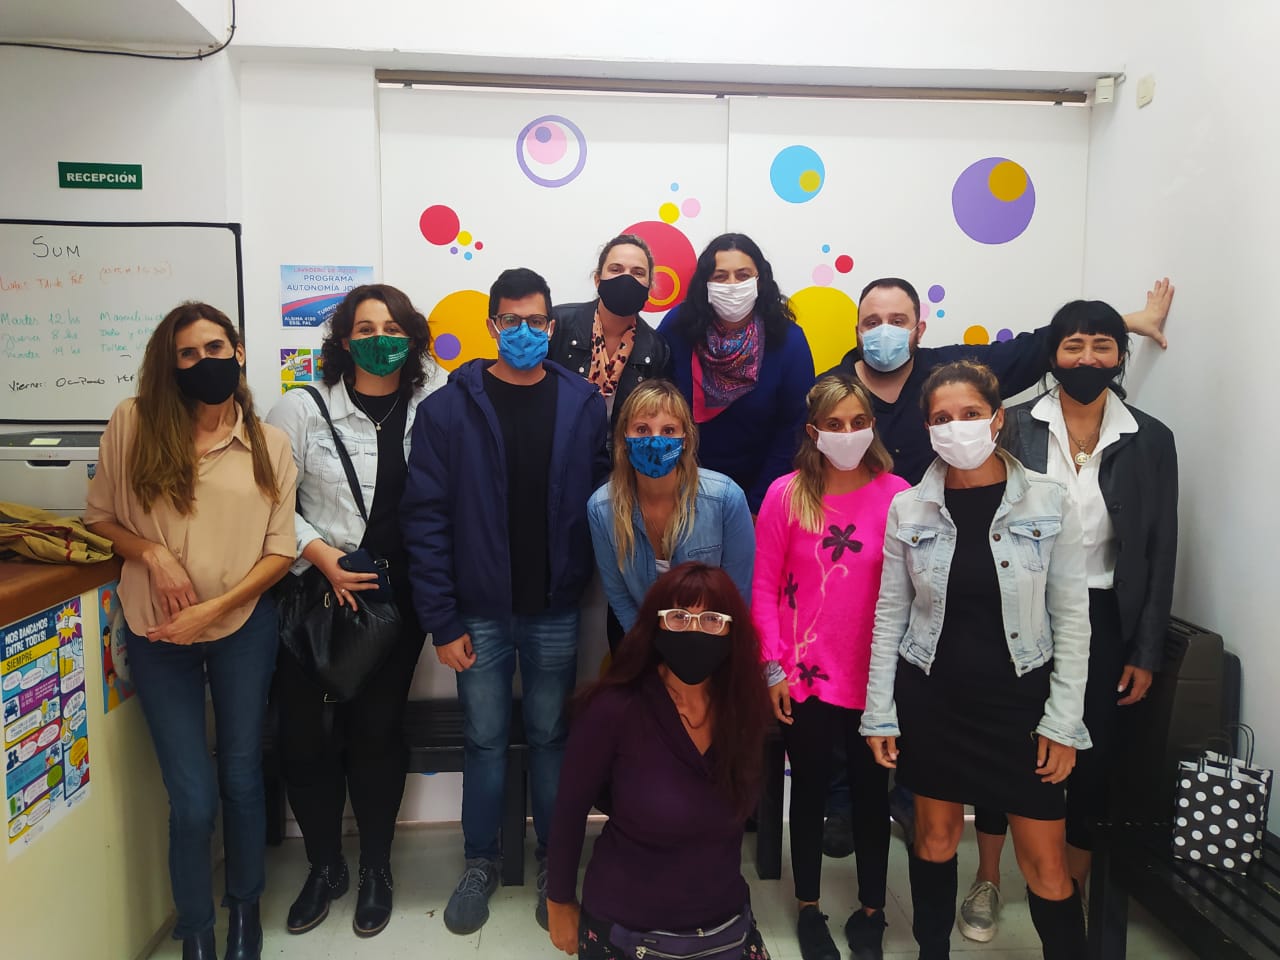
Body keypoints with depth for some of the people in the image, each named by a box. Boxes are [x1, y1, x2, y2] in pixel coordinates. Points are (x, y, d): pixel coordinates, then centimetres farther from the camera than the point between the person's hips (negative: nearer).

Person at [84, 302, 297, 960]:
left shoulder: (269, 444, -1)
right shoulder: (134, 423, -4)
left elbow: (279, 551, -2)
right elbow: (99, 515, 5)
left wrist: (215, 607, -13)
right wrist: (153, 554, -13)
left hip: (243, 629, 1)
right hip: (157, 635, -1)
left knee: (241, 779, 11)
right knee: (192, 798, 2)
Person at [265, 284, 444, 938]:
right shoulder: (304, 408, -1)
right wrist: (320, 554, -12)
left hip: (397, 595, 0)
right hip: (316, 593, 0)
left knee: (376, 729, 5)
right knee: (304, 732, 3)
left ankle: (376, 869, 27)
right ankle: (324, 866, 28)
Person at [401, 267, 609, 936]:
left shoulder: (583, 405, 0)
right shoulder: (450, 408, -4)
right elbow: (425, 518, -6)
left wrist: (586, 579, -9)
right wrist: (441, 621, -8)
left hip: (555, 610, 1)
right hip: (480, 611, 0)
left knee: (551, 736, 14)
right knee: (484, 740, 12)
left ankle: (554, 863, 33)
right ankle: (480, 863, 33)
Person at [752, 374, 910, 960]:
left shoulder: (896, 495, -7)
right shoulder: (786, 494, -7)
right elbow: (765, 586, -4)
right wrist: (774, 668, -7)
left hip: (876, 677, 1)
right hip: (804, 676, 0)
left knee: (871, 791, 16)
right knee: (809, 791, 16)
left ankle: (871, 911, 36)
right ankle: (808, 907, 36)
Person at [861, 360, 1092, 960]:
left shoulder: (1048, 503, -6)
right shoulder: (908, 509, -3)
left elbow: (1071, 617, -3)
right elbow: (889, 616, 1)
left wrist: (1063, 722, -6)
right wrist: (880, 714, 0)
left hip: (1020, 697, -1)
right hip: (931, 696, 1)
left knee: (1046, 863, 4)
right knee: (935, 838, 15)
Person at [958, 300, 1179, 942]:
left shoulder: (1150, 439, 0)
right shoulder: (1016, 427, -4)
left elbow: (1160, 551, 2)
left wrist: (1146, 650, 1)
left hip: (1103, 620, 1)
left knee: (1092, 753, 11)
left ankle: (1075, 888, 35)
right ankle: (987, 881, 29)